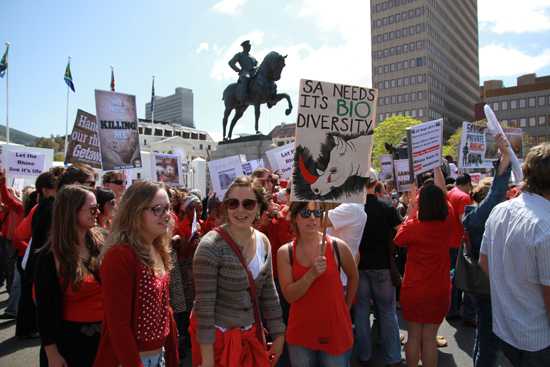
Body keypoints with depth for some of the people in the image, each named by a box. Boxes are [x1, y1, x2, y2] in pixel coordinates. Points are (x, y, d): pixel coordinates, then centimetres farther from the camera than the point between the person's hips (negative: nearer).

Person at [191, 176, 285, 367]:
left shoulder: (263, 242, -1)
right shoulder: (211, 246, -20)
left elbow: (268, 293, 6)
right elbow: (204, 304, -19)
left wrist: (278, 335, 8)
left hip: (251, 334, 6)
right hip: (217, 336, -5)